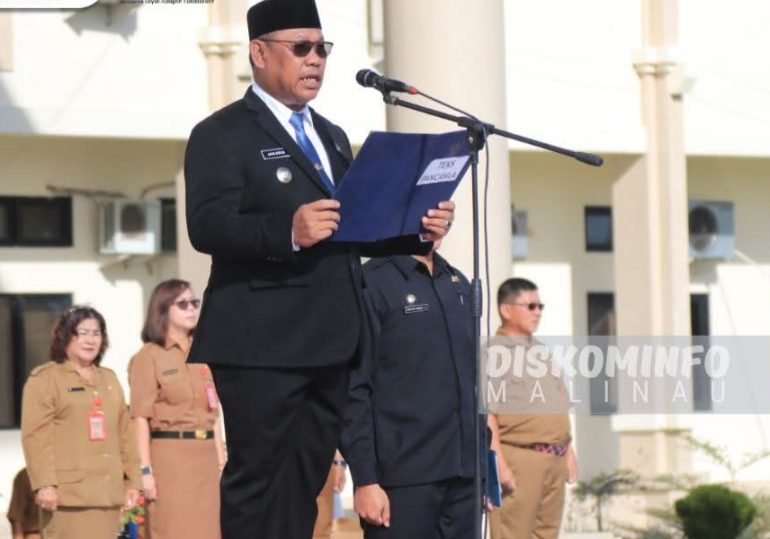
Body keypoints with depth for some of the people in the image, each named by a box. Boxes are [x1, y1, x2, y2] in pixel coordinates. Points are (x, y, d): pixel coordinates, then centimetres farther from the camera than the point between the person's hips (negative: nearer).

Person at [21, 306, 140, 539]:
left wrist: (132, 480, 14)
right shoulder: (44, 379, -1)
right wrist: (44, 483, -17)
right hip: (69, 492, -6)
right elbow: (36, 436, -9)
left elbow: (124, 433, 20)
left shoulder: (108, 378, 20)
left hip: (107, 491, 6)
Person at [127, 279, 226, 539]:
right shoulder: (149, 357, -3)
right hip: (169, 456, -6)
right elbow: (141, 418, -8)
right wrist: (145, 469, -15)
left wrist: (221, 459, 12)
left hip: (205, 456, 6)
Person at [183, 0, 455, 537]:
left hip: (331, 344, 8)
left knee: (303, 488, 10)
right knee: (258, 484, -5)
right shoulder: (222, 135, -4)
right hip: (261, 345, -7)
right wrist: (288, 231, -34)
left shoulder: (333, 136, 22)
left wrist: (419, 231, 2)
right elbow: (208, 226, -18)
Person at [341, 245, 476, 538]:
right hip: (403, 480, -6)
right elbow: (354, 389, -8)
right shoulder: (371, 283, -4)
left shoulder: (459, 285, 16)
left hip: (463, 478, 6)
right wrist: (365, 479, -13)